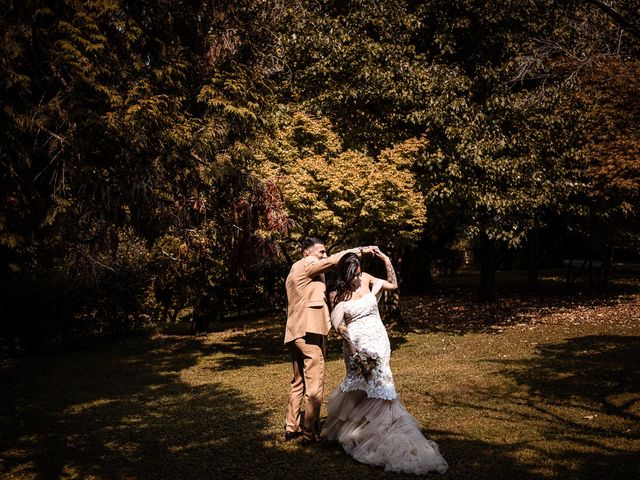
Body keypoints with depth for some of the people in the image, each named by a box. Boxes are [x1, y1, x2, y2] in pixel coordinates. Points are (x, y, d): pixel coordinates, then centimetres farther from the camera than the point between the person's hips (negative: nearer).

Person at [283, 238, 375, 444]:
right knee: (315, 385, -6)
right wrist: (360, 250, -10)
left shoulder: (296, 271, 22)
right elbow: (332, 260, -16)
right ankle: (310, 433, -3)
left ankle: (291, 427, 21)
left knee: (299, 382, 16)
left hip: (295, 334, 10)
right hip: (309, 333, -10)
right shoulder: (305, 265, -7)